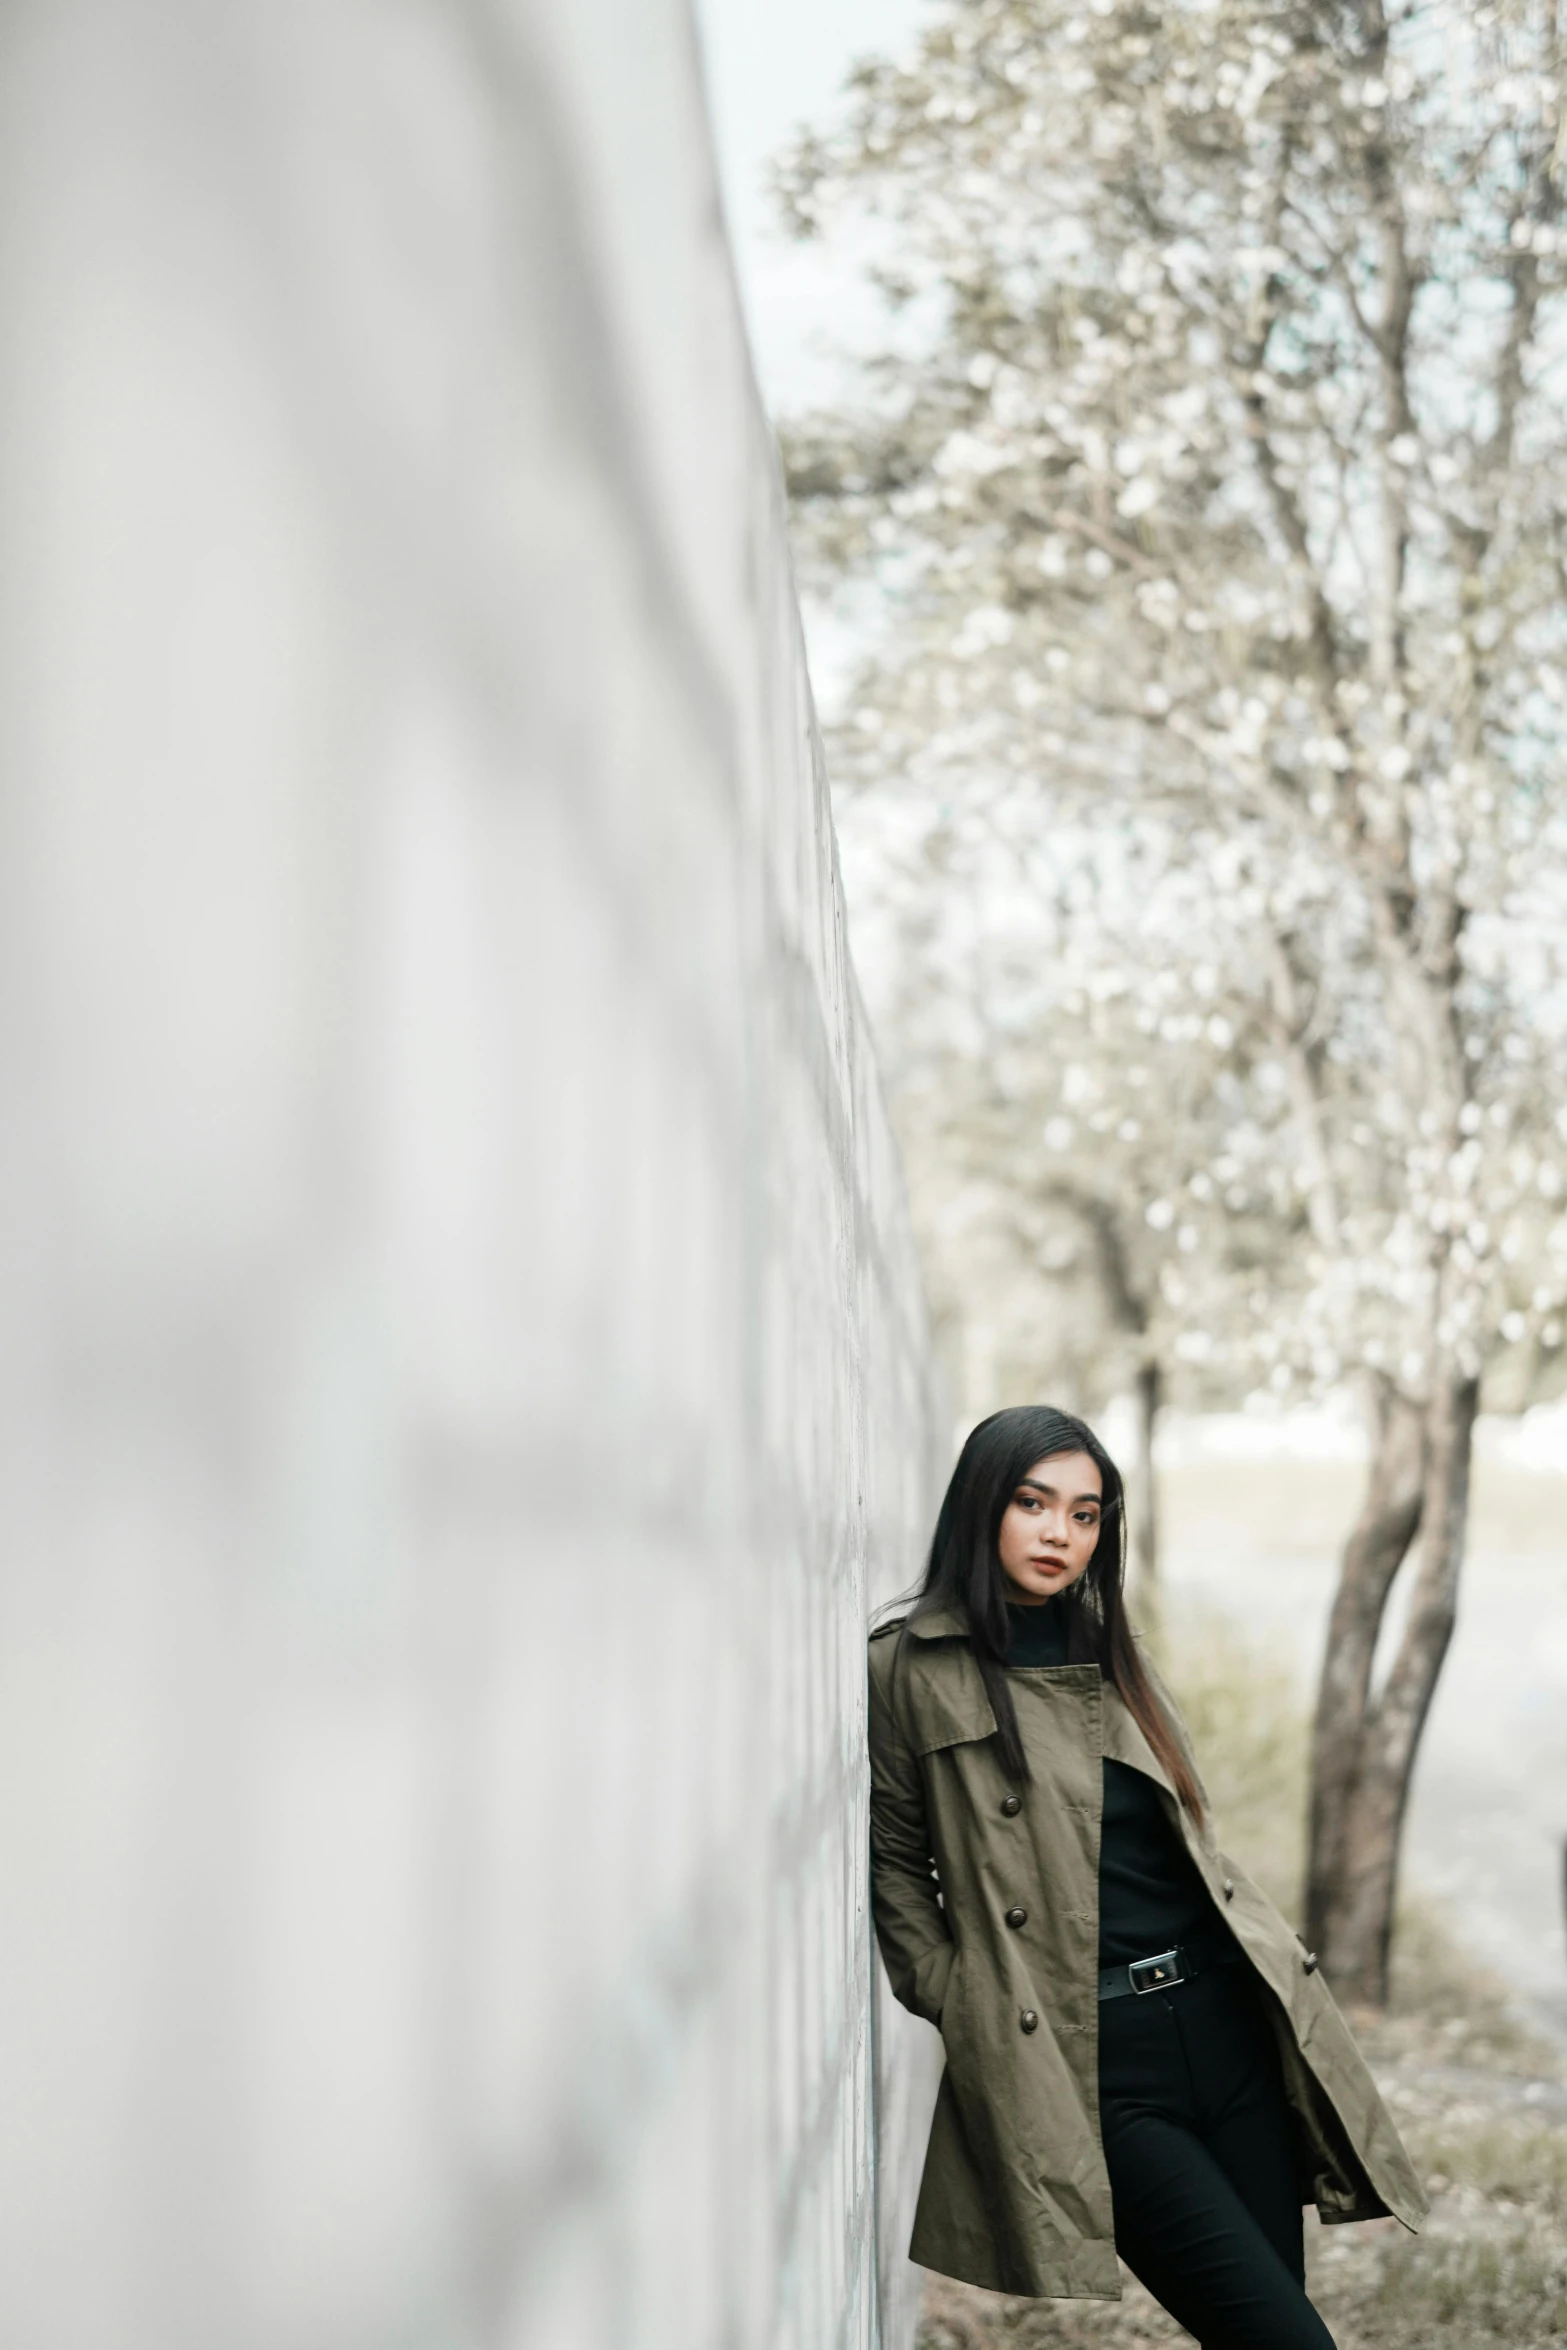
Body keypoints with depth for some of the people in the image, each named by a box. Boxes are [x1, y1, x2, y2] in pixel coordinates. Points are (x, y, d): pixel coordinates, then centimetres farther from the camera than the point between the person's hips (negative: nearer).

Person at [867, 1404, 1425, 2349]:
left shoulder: (1112, 1653, 16)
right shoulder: (913, 1667, -2)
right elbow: (896, 1864, 3)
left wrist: (1276, 1964, 12)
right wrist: (962, 2005, -4)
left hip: (1225, 2021, 6)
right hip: (1092, 2065, -6)